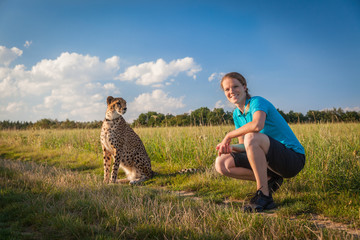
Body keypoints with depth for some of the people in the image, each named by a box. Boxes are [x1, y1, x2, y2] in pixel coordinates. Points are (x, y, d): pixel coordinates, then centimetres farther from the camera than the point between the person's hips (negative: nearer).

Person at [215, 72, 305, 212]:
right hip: (271, 161, 8)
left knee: (251, 137, -36)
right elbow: (245, 146, 10)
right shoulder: (237, 114, 10)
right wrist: (230, 147, -13)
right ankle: (269, 180, 0)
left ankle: (264, 196, -25)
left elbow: (257, 125, -38)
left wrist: (229, 135, -24)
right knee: (221, 164, -4)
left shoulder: (257, 102, -14)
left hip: (294, 158, -8)